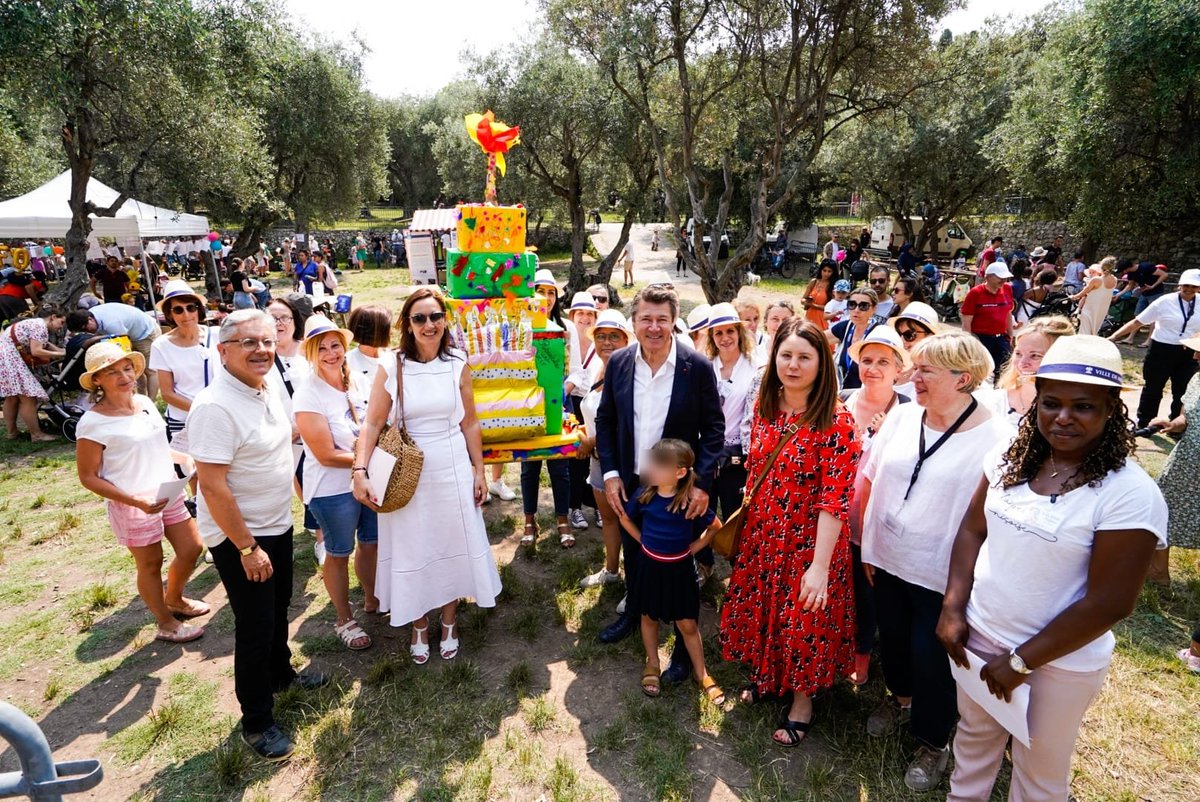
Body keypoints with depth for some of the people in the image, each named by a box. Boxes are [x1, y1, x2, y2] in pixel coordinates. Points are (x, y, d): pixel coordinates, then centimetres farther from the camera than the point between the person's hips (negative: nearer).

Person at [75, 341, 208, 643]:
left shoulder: (145, 402, 0)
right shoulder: (93, 423, -19)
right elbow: (88, 477, -14)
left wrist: (185, 458, -1)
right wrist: (135, 500, -24)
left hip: (169, 494, 6)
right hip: (133, 506, -6)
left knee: (191, 548, 15)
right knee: (151, 564, 10)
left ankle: (174, 600, 43)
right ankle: (166, 624, 32)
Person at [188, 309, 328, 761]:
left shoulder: (267, 390, 1)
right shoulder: (215, 406, -26)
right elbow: (213, 487, -26)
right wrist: (247, 548, -22)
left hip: (277, 525, 8)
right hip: (239, 538, -8)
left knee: (278, 610, 25)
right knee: (255, 628, 6)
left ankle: (281, 673, 49)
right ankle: (256, 722, 26)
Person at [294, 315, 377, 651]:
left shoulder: (356, 384, 1)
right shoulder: (308, 395, -17)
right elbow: (326, 455, -20)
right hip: (333, 490, -6)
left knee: (371, 544, 21)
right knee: (338, 554, 13)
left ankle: (372, 599, 45)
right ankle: (345, 620, 33)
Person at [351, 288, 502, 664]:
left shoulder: (458, 365, -2)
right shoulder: (391, 368, -8)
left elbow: (470, 424, 3)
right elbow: (372, 424, -7)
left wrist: (478, 470, 4)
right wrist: (360, 471, -17)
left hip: (453, 471, 2)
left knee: (453, 547, 11)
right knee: (412, 550, 11)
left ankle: (449, 622, 34)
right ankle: (419, 626, 33)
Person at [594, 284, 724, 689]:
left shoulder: (696, 367, -14)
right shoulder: (618, 363, -5)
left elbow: (713, 428, -9)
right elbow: (605, 420, 3)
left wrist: (703, 483, -16)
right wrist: (610, 473, -4)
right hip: (629, 484, 4)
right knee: (633, 554, 23)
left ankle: (685, 644, 32)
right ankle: (633, 612, 50)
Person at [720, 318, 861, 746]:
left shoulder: (836, 421, -20)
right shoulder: (764, 406, -2)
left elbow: (835, 500, -22)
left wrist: (819, 566, -25)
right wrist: (744, 517, 13)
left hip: (809, 541, -5)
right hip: (762, 534, 5)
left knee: (804, 620, 13)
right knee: (759, 608, 20)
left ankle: (802, 699, 39)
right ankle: (767, 675, 48)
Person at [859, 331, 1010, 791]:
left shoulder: (994, 439, -17)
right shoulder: (903, 416, -3)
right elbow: (874, 481, 3)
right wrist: (869, 546, 6)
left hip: (942, 576, -5)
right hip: (887, 561, 5)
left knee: (931, 660, 11)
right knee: (892, 639, 23)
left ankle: (933, 744, 37)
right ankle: (900, 697, 53)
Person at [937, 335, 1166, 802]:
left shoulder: (1131, 494, -20)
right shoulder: (1011, 456, -6)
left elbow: (1109, 604, -19)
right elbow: (972, 530, 2)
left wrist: (1020, 662, -15)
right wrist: (953, 609, -6)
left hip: (1060, 660, -4)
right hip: (979, 635, 4)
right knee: (974, 735, 25)